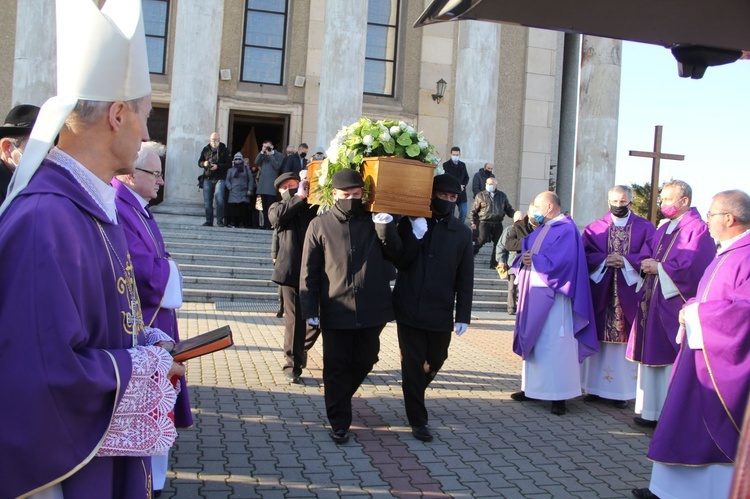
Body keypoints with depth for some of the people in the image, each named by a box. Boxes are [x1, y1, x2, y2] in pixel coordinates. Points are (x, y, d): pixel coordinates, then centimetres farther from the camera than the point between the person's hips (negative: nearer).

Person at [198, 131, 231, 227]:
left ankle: (220, 221, -4)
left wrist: (218, 166, -16)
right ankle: (209, 221, 12)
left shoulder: (224, 150, 2)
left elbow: (229, 164, -3)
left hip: (219, 178, -4)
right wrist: (204, 163, -7)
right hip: (207, 178, 4)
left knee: (219, 199, -16)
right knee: (207, 201, 3)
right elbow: (199, 162, 16)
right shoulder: (206, 149, 12)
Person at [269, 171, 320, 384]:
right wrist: (299, 197, -10)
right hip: (291, 271, -2)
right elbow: (278, 216, -12)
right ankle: (293, 366, 9)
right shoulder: (277, 208, 11)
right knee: (294, 319, -2)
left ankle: (301, 348, 34)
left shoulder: (314, 207, 15)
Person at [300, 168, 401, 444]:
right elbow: (309, 271, 1)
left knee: (364, 361, 13)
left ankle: (339, 399, 40)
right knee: (336, 367, 4)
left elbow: (395, 254, 3)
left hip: (371, 310, 2)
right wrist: (310, 308, -4)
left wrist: (387, 227, -12)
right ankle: (339, 422, 17)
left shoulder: (374, 222, 5)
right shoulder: (320, 225, 0)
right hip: (336, 310, -2)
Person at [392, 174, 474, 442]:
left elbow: (465, 278, 5)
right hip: (409, 308, -2)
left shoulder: (462, 233, 4)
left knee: (435, 362, 15)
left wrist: (463, 315, 1)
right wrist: (416, 234, -18)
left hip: (441, 313, 2)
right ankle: (417, 420, 12)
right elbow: (399, 261, -7)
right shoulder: (411, 224, 0)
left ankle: (414, 395, 44)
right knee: (413, 365, 1)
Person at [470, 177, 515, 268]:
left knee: (498, 243, 1)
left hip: (497, 223, 3)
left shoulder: (502, 196, 15)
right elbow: (474, 210, 8)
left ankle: (494, 263, 9)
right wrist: (473, 222, 0)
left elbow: (509, 209, 19)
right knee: (482, 240, -18)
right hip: (484, 222, -3)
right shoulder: (481, 196, 6)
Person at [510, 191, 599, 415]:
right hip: (533, 293, 9)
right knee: (533, 341, 12)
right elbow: (527, 251, 15)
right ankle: (532, 387, 20)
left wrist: (533, 260, -9)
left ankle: (559, 395, 1)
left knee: (554, 345, -5)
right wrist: (524, 260, -7)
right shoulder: (541, 229, 16)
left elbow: (560, 262, -20)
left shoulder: (566, 230, -10)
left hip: (553, 296, -8)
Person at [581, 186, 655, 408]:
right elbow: (585, 254, 0)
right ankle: (595, 387, 13)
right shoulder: (594, 228, 9)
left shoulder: (645, 228, 6)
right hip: (600, 291, 1)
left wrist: (625, 261, -16)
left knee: (627, 341, 0)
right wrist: (605, 260, -17)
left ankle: (623, 390, 8)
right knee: (598, 339, 4)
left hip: (629, 292, -1)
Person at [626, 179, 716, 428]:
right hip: (654, 301, 8)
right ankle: (652, 410, 17)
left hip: (676, 303, -8)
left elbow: (691, 266, -17)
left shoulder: (698, 229, -8)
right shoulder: (663, 230, 18)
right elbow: (647, 256, 17)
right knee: (653, 355, 10)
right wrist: (647, 264, -5)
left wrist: (659, 268, -10)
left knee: (676, 359, -4)